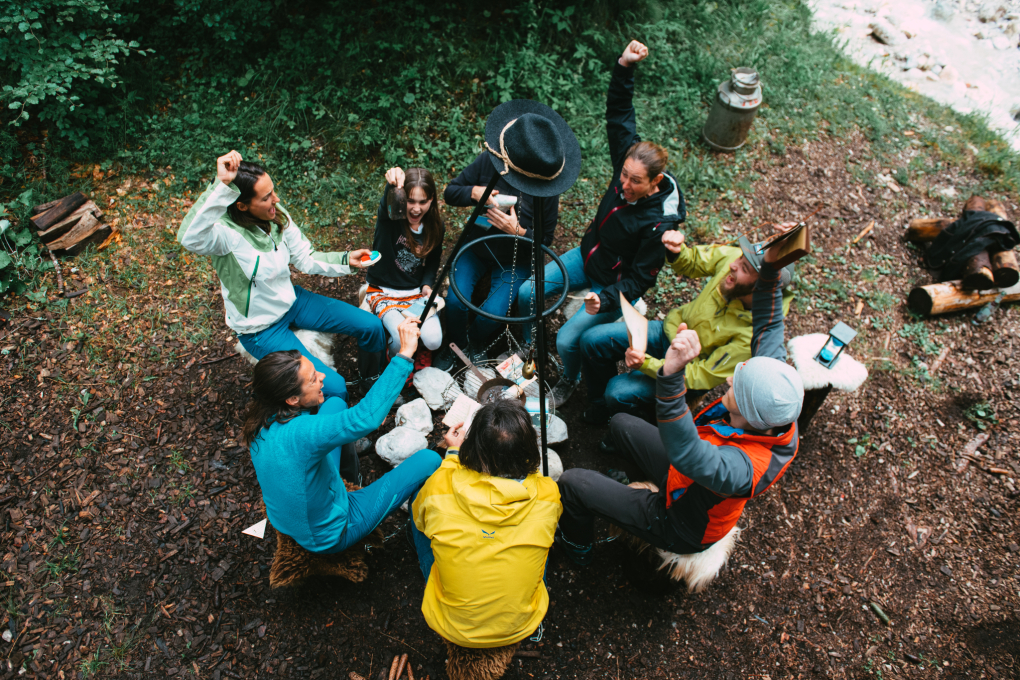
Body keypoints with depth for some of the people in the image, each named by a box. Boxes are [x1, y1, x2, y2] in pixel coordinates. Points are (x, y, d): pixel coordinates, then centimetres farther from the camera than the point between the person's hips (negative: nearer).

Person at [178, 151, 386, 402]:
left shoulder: (277, 215, -10)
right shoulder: (226, 232, -30)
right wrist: (221, 186, -59)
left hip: (292, 301, 7)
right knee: (333, 388, -18)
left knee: (372, 327, 1)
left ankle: (371, 380, 31)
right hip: (261, 328, -6)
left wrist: (345, 259, -14)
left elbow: (305, 258, 0)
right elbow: (189, 237, -53)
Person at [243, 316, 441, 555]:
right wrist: (404, 354, -50)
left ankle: (351, 480, 35)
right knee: (428, 460, -7)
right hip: (331, 537, -7)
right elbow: (367, 417, -52)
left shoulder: (264, 420, -15)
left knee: (335, 403, 11)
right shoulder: (298, 433, -42)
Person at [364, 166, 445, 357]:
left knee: (433, 341, -20)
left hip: (417, 293, 3)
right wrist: (392, 184, -68)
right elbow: (386, 204, -43)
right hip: (383, 293, -3)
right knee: (402, 340, -27)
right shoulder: (390, 217, -17)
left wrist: (427, 284, -7)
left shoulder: (436, 227, -3)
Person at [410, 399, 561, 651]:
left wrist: (453, 453, 5)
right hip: (521, 627, 1)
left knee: (417, 501, 15)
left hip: (451, 627, -1)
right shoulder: (546, 495, -25)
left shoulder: (439, 489, -27)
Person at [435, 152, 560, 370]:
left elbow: (546, 239, -11)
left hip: (514, 261, -2)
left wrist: (518, 231, -30)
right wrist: (473, 192, -26)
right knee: (455, 301, -21)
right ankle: (456, 344, 13)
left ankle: (477, 343, 16)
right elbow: (450, 192, -5)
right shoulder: (488, 160, -12)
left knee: (493, 313, -22)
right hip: (476, 247, 2)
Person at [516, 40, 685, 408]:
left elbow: (641, 278, -24)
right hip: (586, 256, 7)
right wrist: (625, 66, -23)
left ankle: (569, 381, 19)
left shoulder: (660, 222, -31)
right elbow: (619, 114, -10)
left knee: (568, 339, -16)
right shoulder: (627, 158, -15)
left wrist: (606, 299, -38)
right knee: (527, 294, -2)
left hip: (616, 283, -6)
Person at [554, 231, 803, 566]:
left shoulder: (742, 468, -46)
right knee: (620, 423, 20)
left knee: (572, 482, -8)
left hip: (680, 528, -7)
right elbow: (767, 328, -13)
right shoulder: (779, 420, -23)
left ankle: (577, 544, 26)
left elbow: (685, 453, -66)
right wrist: (770, 268, -19)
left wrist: (672, 374, -77)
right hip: (683, 476, 8)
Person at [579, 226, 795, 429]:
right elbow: (692, 262, 1)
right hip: (672, 329, 6)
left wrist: (646, 364, -37)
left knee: (619, 392, -24)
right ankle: (601, 404, 24)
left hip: (692, 365, -5)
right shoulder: (732, 256, -21)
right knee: (592, 340, -4)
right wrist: (676, 252, -23)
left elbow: (701, 377, -27)